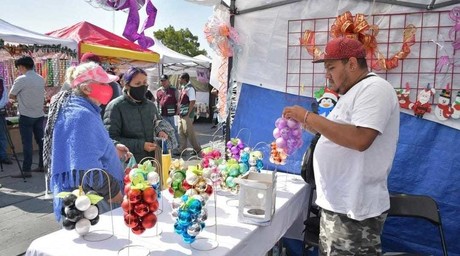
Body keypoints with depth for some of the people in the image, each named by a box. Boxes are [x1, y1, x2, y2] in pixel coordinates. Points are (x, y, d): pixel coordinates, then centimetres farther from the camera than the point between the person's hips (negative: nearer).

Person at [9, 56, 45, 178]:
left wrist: (17, 98, 16)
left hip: (26, 116, -6)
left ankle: (26, 171, 0)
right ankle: (42, 166, 18)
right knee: (41, 141, 11)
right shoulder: (41, 79, 7)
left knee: (27, 144, -3)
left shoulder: (21, 79, -13)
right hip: (40, 115, 6)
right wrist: (19, 98, 14)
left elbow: (11, 96, -3)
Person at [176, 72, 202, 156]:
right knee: (181, 133, 10)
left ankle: (197, 149, 12)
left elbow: (192, 102, -19)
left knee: (189, 133, -2)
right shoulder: (182, 88, 13)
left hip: (187, 115, -9)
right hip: (181, 114, 9)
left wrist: (188, 114, -19)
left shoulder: (190, 88, -14)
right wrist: (179, 112, 13)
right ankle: (182, 150, 16)